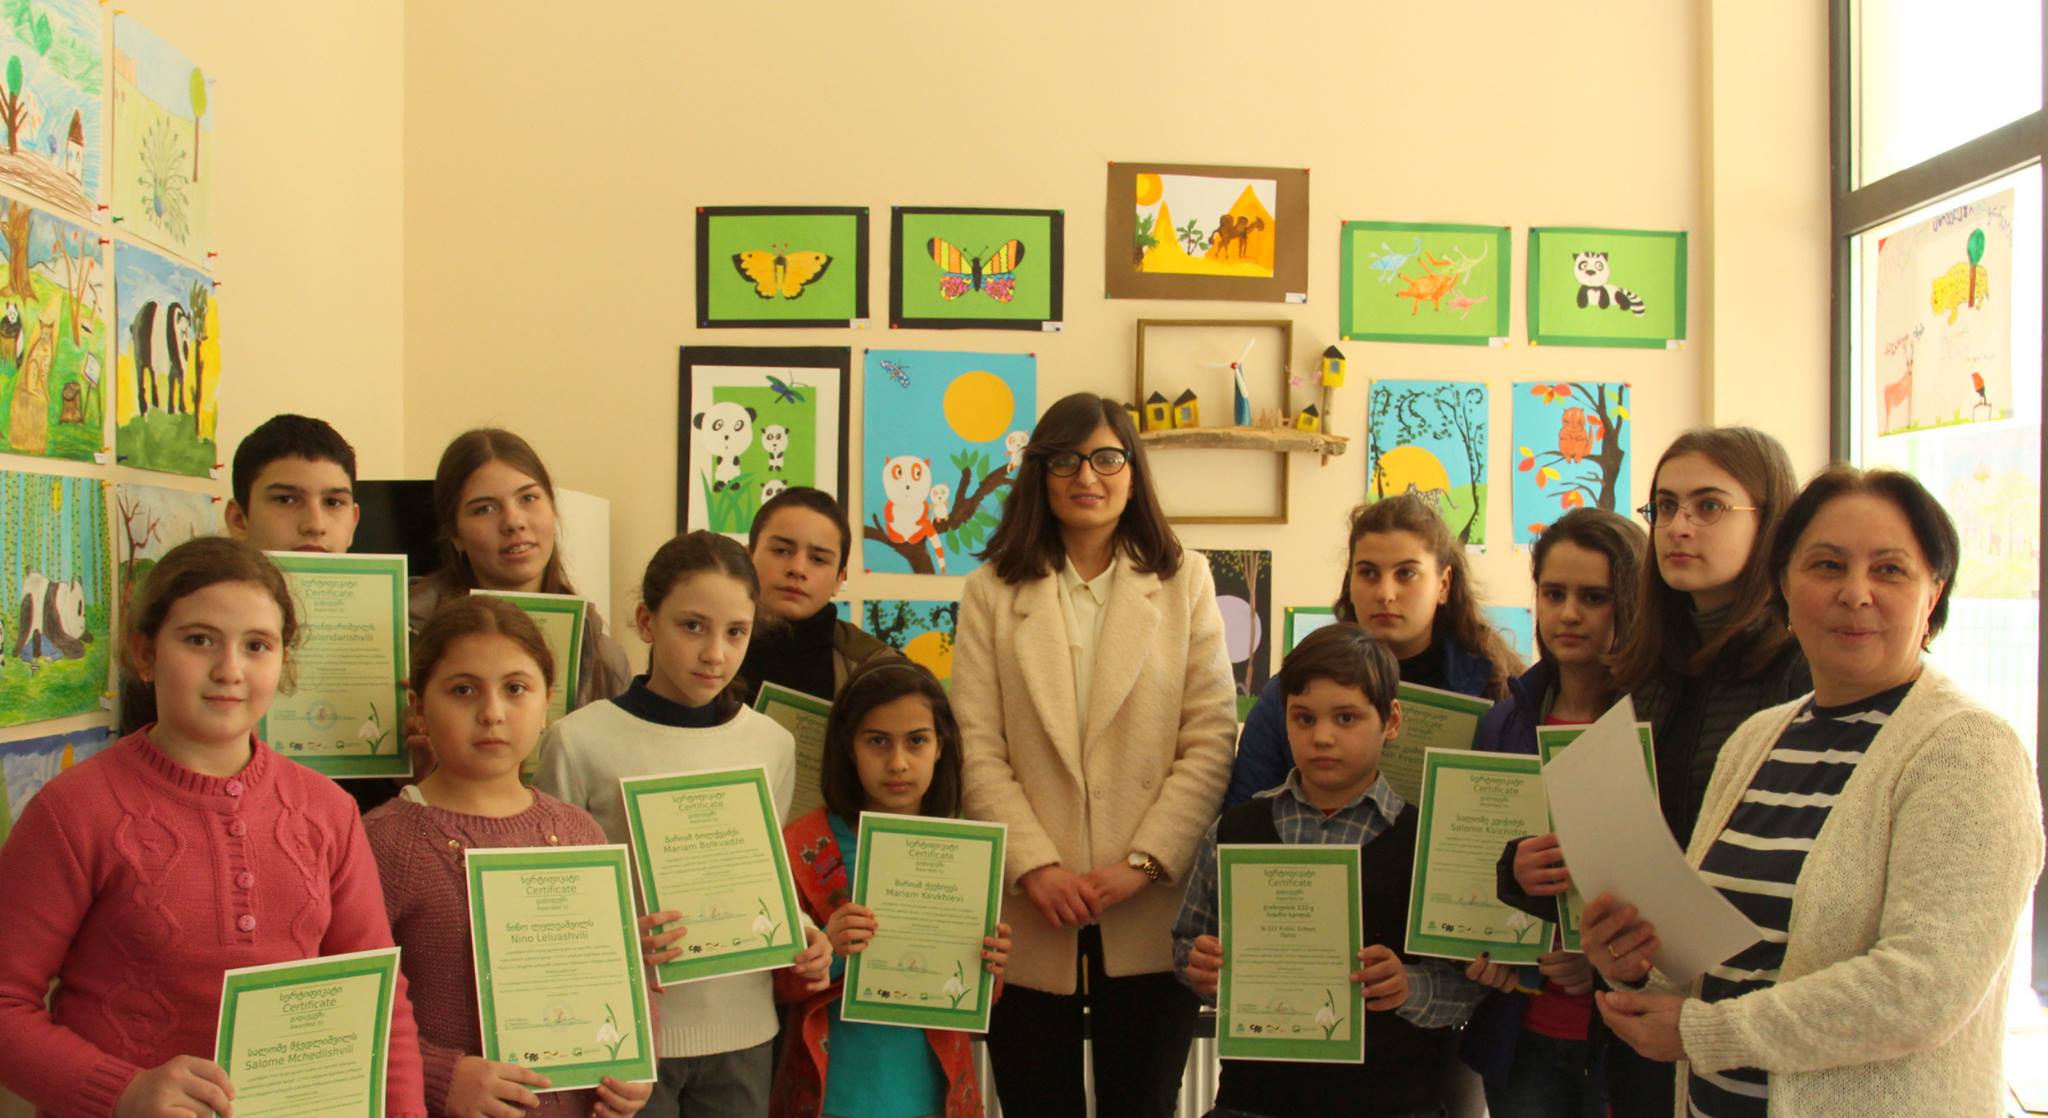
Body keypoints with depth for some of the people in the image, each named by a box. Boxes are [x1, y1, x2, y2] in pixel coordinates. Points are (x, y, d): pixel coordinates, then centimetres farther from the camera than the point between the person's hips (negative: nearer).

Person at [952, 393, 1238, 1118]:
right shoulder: (992, 593, 6)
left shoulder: (1184, 582, 7)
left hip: (1149, 919, 0)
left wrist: (1144, 863, -10)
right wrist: (1035, 867, -12)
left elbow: (1210, 740, 0)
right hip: (1030, 920, 0)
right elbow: (977, 749, -1)